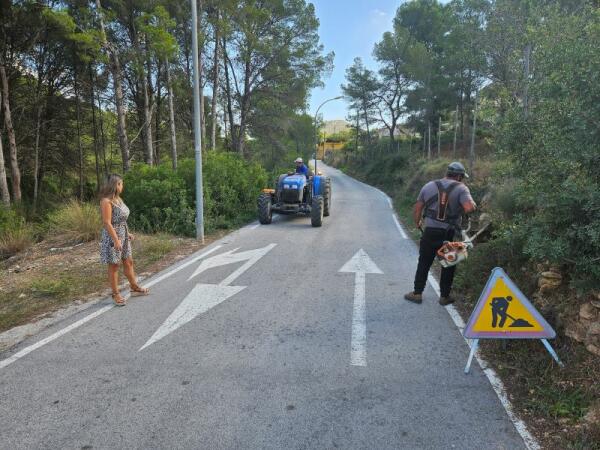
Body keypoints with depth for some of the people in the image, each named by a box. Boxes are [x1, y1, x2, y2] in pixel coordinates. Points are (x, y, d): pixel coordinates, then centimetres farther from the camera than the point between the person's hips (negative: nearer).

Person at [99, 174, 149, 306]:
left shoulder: (117, 199, 9)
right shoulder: (106, 201, -17)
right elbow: (107, 223, -21)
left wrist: (128, 233, 16)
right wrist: (116, 240, -23)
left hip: (123, 235, 8)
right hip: (113, 236, -8)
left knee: (128, 262, 17)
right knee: (114, 266, 4)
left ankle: (135, 288, 30)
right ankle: (116, 294, 16)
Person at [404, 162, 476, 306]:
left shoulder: (429, 186, 4)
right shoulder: (461, 188, -5)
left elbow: (417, 208, 6)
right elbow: (469, 208, -21)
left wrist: (417, 222, 23)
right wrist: (474, 205, 2)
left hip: (430, 232, 2)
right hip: (450, 234, -2)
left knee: (424, 263, 13)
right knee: (449, 265, 14)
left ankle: (417, 293, 18)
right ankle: (445, 296, 21)